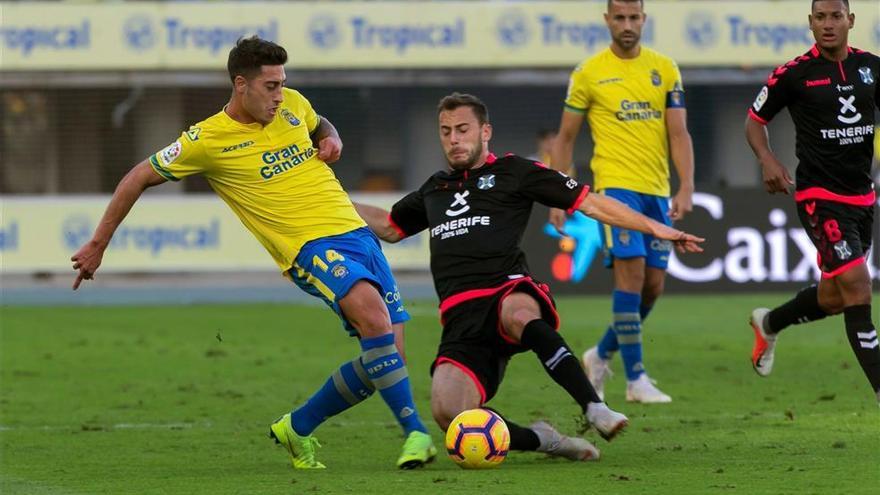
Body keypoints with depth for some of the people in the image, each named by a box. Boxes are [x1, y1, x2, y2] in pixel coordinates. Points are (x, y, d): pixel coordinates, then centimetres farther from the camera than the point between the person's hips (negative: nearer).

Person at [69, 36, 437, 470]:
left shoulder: (292, 105, 10)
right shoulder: (207, 140, -6)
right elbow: (140, 178, 4)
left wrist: (331, 141, 8)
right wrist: (97, 245, 7)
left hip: (357, 232, 7)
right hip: (311, 247, -7)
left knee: (385, 360, 1)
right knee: (372, 314, -35)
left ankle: (297, 428, 20)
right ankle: (415, 432, -32)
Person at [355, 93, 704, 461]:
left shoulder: (513, 172, 14)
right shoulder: (434, 189, 29)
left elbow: (590, 203, 12)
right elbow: (389, 227, 46)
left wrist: (655, 228, 5)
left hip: (508, 291, -4)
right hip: (461, 318, 4)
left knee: (519, 314, -45)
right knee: (448, 414, -25)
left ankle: (594, 409, -44)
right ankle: (540, 440, -5)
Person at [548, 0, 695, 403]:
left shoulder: (664, 69, 7)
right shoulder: (589, 73, 0)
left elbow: (678, 134, 4)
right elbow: (565, 138, 6)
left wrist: (686, 188, -9)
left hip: (657, 190, 4)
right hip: (616, 185, -4)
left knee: (653, 285, 4)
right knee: (631, 273, -16)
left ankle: (601, 354, 27)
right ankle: (635, 379, -13)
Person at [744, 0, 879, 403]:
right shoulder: (795, 74, -7)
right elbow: (755, 120, 5)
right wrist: (768, 161, -13)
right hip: (819, 197, -6)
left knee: (833, 298, 15)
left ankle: (769, 324, 44)